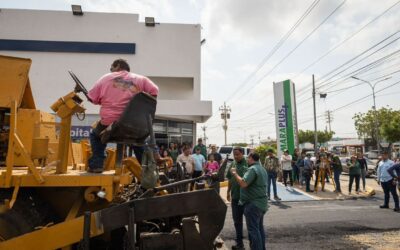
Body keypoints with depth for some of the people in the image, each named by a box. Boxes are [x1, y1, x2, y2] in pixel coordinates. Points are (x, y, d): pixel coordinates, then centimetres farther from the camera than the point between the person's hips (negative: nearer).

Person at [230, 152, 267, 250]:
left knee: (253, 230, -3)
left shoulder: (252, 169, -18)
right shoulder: (262, 169, 15)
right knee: (260, 228, 18)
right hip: (262, 203, 10)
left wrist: (235, 173, -15)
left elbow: (243, 183, -28)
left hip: (253, 204, -10)